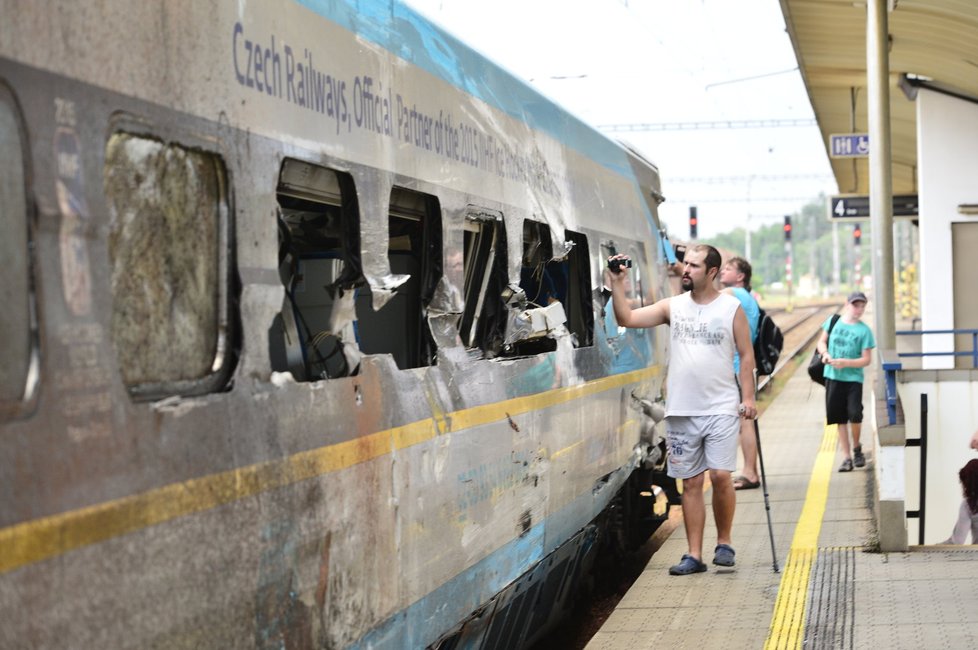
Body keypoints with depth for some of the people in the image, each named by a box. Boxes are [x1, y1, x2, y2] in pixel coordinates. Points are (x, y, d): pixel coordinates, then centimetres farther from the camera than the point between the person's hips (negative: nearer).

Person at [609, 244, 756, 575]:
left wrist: (748, 396, -5)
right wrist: (617, 284, -9)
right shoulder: (673, 306, 7)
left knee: (720, 475, -11)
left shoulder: (731, 308, 1)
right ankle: (694, 555, 10)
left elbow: (746, 354, 3)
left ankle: (724, 542, 9)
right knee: (691, 483, 5)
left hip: (721, 408, -2)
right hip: (681, 411, 3)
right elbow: (627, 318, 1)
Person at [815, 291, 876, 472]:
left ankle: (857, 447, 15)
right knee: (840, 418, 5)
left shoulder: (864, 330, -4)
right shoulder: (833, 321, 4)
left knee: (854, 415, -13)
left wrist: (845, 363, -19)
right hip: (833, 377, 2)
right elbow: (822, 342, 13)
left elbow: (866, 359, -6)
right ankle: (846, 457, 12)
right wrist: (825, 353, -8)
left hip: (853, 378, -2)